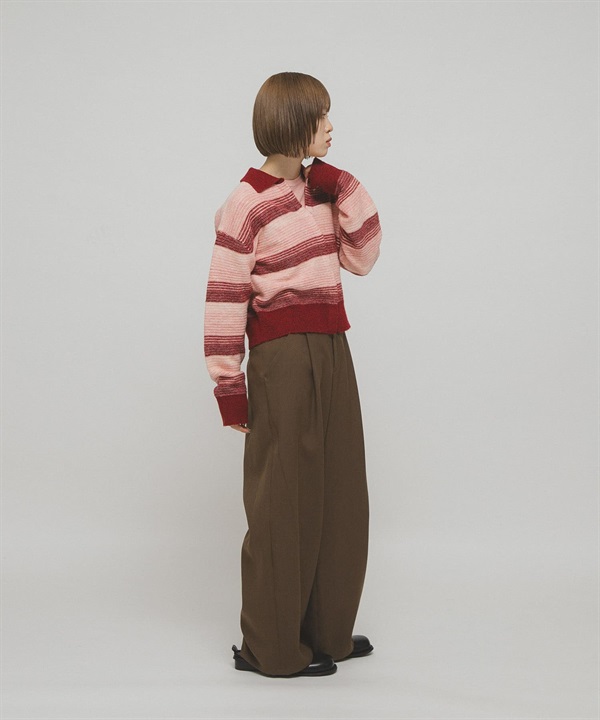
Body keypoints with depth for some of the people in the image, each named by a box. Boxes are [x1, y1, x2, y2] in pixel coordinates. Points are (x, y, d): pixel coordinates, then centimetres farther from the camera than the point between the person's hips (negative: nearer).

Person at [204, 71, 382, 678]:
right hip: (280, 357, -7)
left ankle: (327, 631, 26)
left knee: (337, 493, 12)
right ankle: (270, 648, 14)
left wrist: (345, 191, 1)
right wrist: (227, 385, -12)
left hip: (332, 354, 7)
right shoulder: (247, 202, -9)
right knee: (283, 502, 1)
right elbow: (223, 299, -11)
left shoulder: (320, 188, 12)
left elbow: (362, 257, 9)